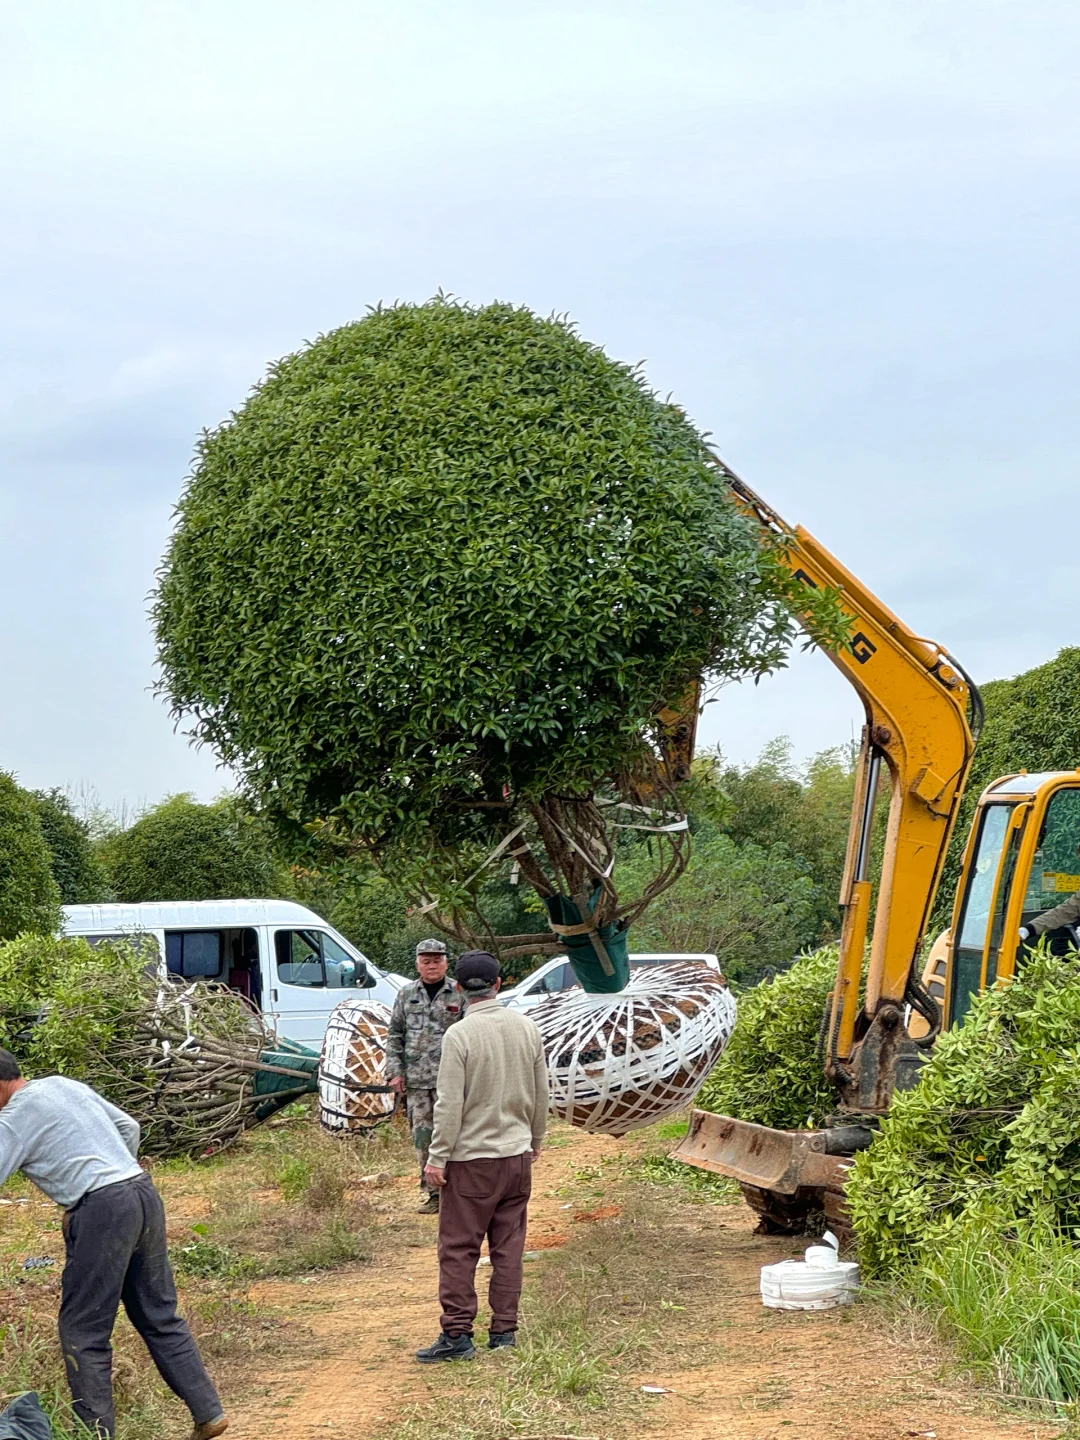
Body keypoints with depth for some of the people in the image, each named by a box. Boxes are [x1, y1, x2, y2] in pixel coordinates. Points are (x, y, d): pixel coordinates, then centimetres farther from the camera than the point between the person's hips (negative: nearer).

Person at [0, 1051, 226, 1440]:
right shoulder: (64, 1084, 19)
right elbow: (129, 1127, 25)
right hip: (143, 1192, 8)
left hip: (102, 1209, -8)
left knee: (83, 1331, 1)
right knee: (160, 1316, 14)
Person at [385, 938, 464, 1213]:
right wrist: (395, 1071, 4)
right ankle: (433, 1193, 13)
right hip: (416, 1079, 4)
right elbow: (394, 1035, 13)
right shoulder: (406, 995, 11)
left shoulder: (460, 994, 1)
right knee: (422, 1136, 5)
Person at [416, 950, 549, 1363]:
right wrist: (535, 1139, 24)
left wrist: (438, 1157, -8)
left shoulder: (459, 1035, -15)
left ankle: (457, 1333, 1)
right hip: (517, 1155, 5)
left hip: (471, 1158, -5)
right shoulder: (527, 1028, 2)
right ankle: (504, 1330, 14)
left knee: (458, 1249, 1)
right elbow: (541, 1093, 11)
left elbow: (450, 1104, -15)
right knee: (508, 1247, 11)